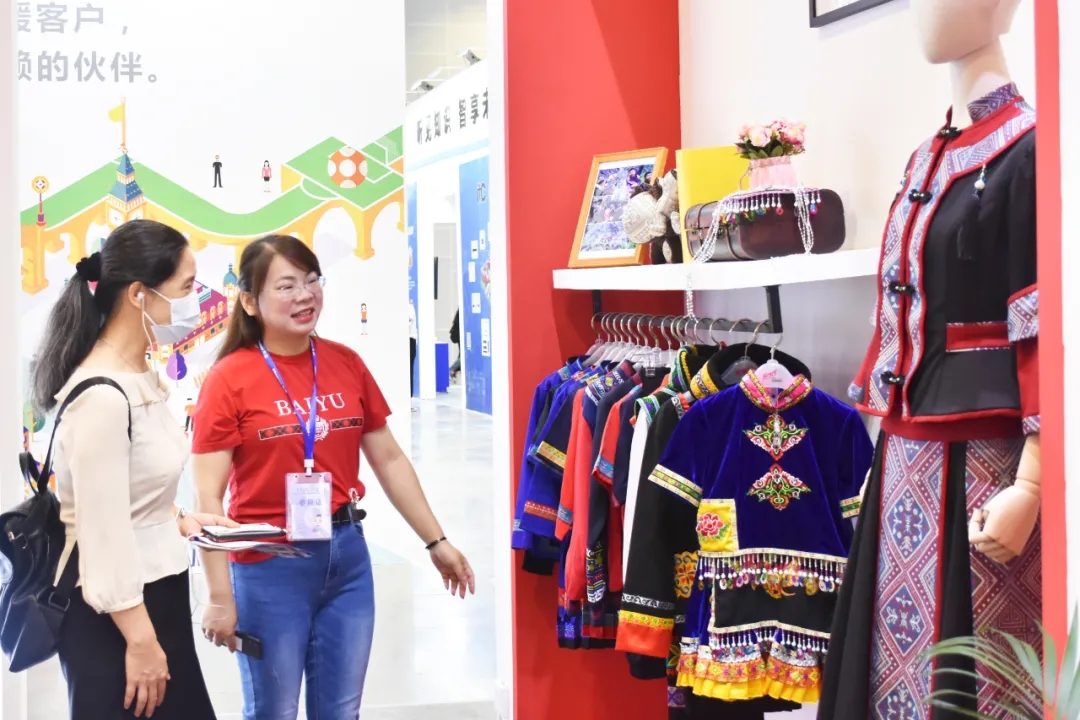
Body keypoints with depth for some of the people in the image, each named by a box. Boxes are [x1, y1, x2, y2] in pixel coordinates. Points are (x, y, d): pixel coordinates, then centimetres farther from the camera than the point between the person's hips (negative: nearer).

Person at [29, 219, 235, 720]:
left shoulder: (142, 380, 7)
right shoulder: (102, 396, -22)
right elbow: (103, 531, -22)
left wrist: (177, 522, 6)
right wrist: (138, 640, -19)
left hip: (158, 597, 9)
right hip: (114, 617, -9)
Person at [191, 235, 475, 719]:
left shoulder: (347, 365, 4)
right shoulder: (229, 379, -10)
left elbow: (389, 460, 11)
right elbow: (208, 497, -11)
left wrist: (436, 541, 11)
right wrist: (221, 598, -15)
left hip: (347, 555, 4)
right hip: (268, 565, -4)